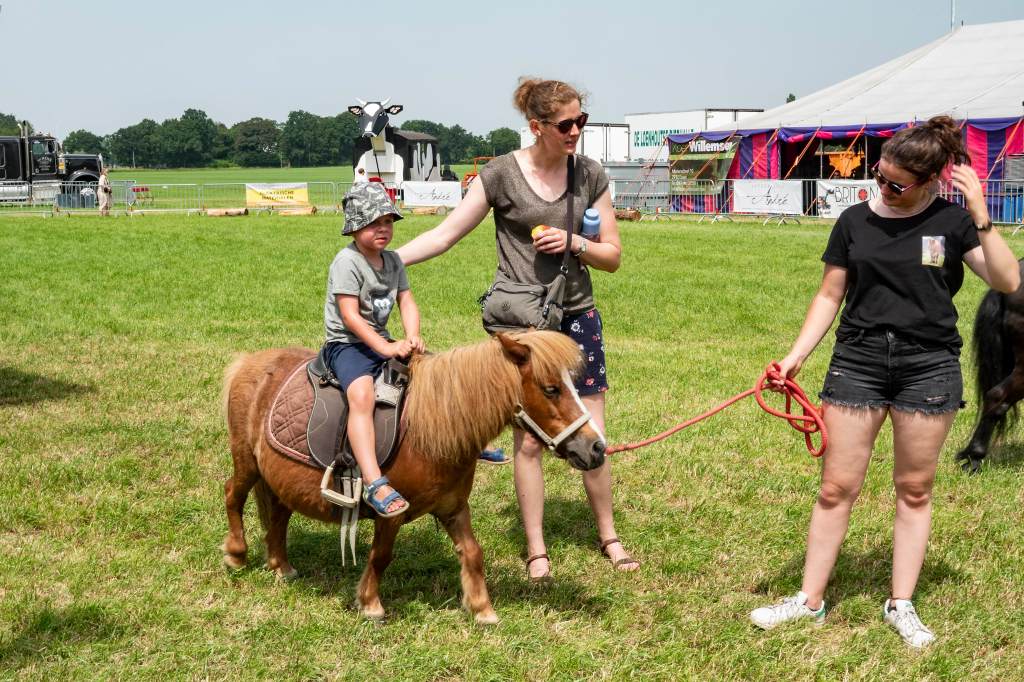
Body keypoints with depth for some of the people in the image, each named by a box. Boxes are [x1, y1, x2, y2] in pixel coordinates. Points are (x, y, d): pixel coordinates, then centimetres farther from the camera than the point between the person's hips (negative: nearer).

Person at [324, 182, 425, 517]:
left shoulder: (393, 260, 11)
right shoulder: (347, 261, -13)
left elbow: (407, 302, 6)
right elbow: (350, 316, -19)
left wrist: (412, 339, -14)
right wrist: (386, 348, -24)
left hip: (382, 342, 8)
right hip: (346, 343, -8)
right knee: (362, 395, -33)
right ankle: (374, 483, -44)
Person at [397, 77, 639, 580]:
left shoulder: (590, 175, 1)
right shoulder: (502, 174, -7)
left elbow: (613, 255, 5)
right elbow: (445, 234, -7)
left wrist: (574, 243, -14)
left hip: (577, 315, 2)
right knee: (529, 439, 5)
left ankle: (608, 537, 24)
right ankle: (536, 550, 17)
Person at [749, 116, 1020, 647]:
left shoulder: (952, 223, 0)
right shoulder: (856, 221, 4)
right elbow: (830, 295, 9)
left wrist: (981, 216, -17)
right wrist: (796, 355, 1)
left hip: (928, 365, -1)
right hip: (858, 361, 1)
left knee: (914, 490, 7)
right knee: (837, 488, 2)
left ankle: (901, 605, 18)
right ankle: (810, 600, 12)